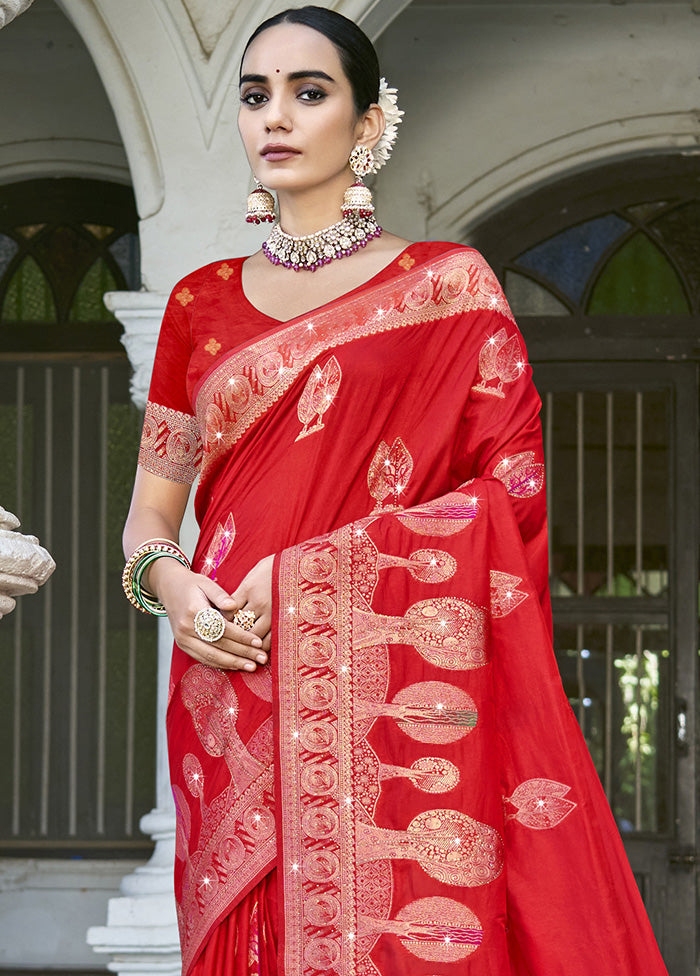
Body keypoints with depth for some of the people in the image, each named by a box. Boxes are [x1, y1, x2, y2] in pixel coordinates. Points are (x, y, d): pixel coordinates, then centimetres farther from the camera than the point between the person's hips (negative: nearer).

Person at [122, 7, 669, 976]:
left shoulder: (449, 284, 4)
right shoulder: (203, 303, 15)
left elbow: (512, 490, -5)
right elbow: (152, 506, 17)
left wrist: (304, 572, -12)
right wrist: (167, 580, -7)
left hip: (393, 707, -3)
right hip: (233, 701, 3)